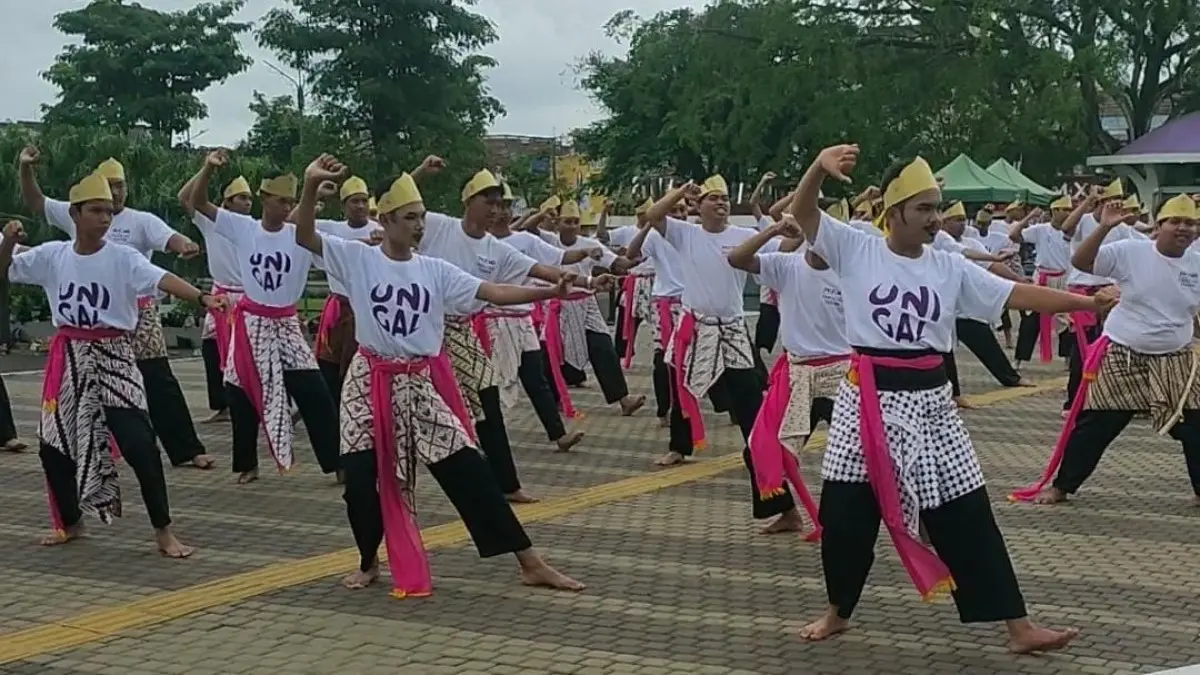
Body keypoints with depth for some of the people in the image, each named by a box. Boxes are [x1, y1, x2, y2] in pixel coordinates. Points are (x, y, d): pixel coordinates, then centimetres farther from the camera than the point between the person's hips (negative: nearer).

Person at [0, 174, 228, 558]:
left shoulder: (123, 258, -9)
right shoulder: (52, 255, 2)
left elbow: (162, 280, -25)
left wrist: (201, 298, -43)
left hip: (112, 357, -4)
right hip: (68, 358, 4)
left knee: (139, 443, -13)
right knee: (54, 444, 9)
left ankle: (163, 531, -3)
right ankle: (70, 523, 31)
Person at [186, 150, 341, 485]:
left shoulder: (301, 235, -7)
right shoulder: (243, 228, -5)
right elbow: (198, 203, -8)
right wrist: (208, 168, -24)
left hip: (286, 324, -1)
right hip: (251, 322, 1)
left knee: (314, 395, -6)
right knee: (243, 396, 9)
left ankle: (337, 463, 2)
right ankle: (247, 465, 25)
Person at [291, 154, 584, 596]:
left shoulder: (434, 270, 3)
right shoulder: (357, 258, -2)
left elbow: (493, 293, -3)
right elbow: (304, 237, -13)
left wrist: (551, 291, -15)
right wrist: (311, 186, -29)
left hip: (423, 384, 1)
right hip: (371, 383, -1)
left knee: (468, 471, -1)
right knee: (361, 478, 0)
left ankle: (530, 564, 2)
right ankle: (369, 563, 28)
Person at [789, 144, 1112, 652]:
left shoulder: (951, 268, 4)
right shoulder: (855, 251, -3)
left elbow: (1018, 294, 2)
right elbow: (802, 211, -13)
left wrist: (1088, 302, -7)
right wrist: (821, 164, -33)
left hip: (929, 401, 2)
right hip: (868, 398, -2)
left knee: (966, 516, 3)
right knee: (845, 513, 8)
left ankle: (1019, 628, 8)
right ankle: (838, 612, 31)